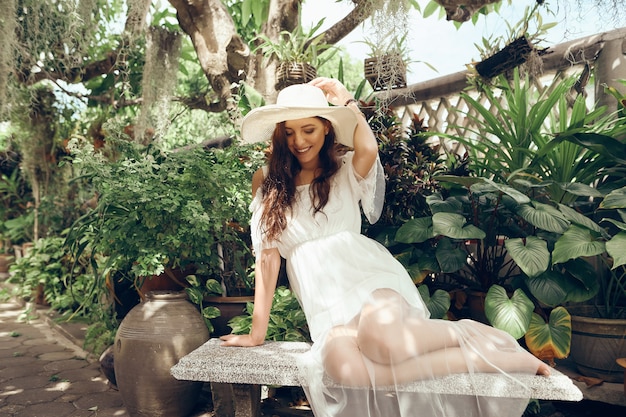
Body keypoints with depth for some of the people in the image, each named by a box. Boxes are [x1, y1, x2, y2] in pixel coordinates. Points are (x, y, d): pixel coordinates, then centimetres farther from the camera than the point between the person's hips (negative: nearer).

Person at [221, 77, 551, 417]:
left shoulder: (346, 170, 8)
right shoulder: (267, 181, 11)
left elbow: (368, 149, -17)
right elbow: (268, 253, 5)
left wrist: (345, 100, 2)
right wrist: (257, 332, 0)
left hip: (370, 277, -1)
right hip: (326, 306, 2)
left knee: (381, 339, -37)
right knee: (339, 361, -34)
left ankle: (479, 336, -11)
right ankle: (479, 360, -22)